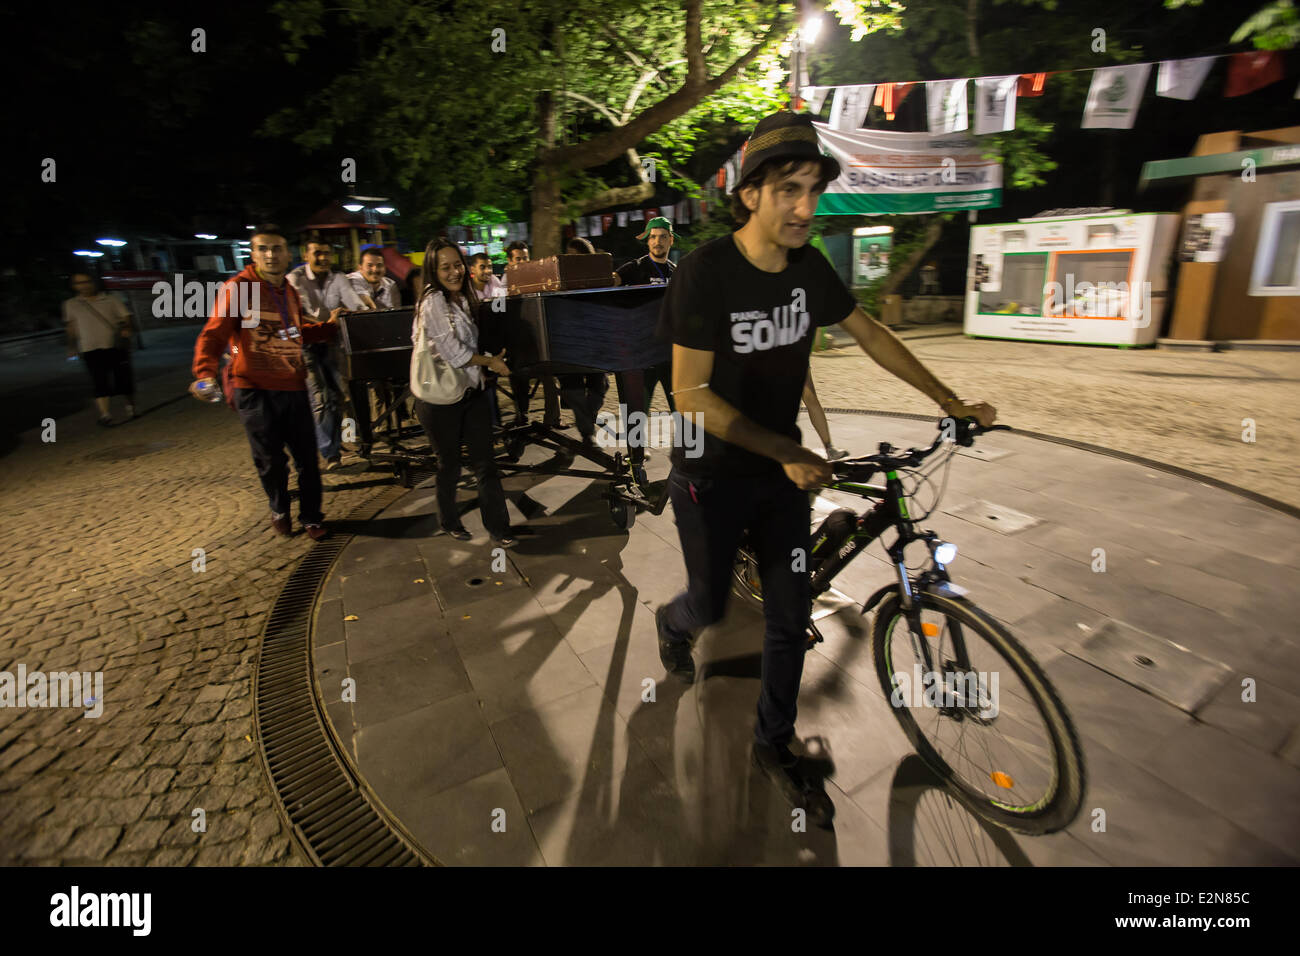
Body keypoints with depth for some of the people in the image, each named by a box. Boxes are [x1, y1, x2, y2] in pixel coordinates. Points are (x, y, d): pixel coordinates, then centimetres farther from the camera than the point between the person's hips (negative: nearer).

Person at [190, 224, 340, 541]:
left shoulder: (290, 293, 14)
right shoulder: (238, 288, -6)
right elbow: (214, 334, -12)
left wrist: (329, 325, 22)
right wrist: (205, 372, -27)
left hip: (293, 388, 5)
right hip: (255, 390, -4)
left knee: (307, 457, 5)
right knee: (270, 461, 7)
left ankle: (311, 516, 21)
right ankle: (279, 510, 32)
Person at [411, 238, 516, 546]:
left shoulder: (463, 299, 10)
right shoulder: (433, 302, -15)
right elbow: (453, 353, -18)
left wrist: (491, 360, 11)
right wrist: (491, 362, -8)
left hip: (472, 392, 6)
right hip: (441, 398, -6)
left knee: (485, 463, 4)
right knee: (450, 465, 11)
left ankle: (498, 527, 11)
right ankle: (449, 522, 33)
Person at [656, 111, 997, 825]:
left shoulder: (810, 268, -3)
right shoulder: (706, 270, -20)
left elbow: (869, 334, 10)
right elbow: (691, 395, -22)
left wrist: (952, 403, 9)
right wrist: (788, 453, -25)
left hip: (783, 469, 5)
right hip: (714, 474, -4)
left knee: (791, 615, 8)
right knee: (711, 604, 12)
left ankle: (773, 745, 31)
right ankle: (673, 622, 53)